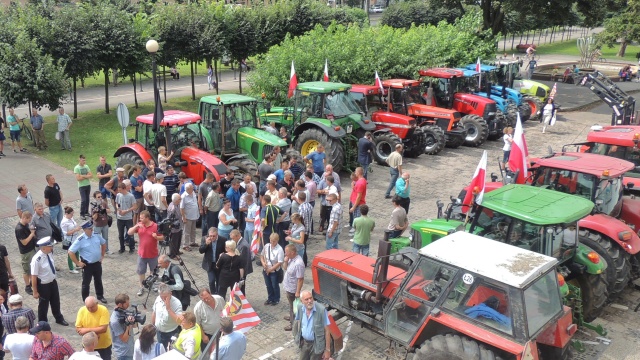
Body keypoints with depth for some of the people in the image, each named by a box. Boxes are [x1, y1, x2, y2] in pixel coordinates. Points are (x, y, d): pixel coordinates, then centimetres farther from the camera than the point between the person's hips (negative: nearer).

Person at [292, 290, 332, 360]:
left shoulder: (321, 309, -25)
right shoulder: (300, 308, -10)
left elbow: (327, 331, -18)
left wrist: (327, 350, -16)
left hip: (316, 345, -5)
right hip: (304, 342, 5)